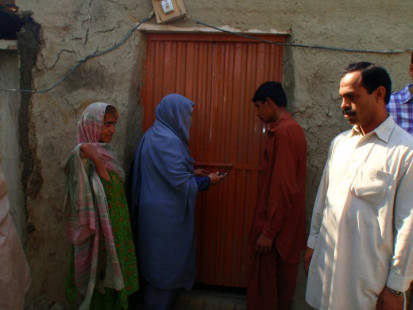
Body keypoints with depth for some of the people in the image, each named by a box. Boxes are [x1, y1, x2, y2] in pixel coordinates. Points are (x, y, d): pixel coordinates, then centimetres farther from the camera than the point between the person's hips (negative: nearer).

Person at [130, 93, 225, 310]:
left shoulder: (154, 134, 9)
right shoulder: (168, 140, -22)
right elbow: (181, 183, -23)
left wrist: (192, 171, 13)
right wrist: (208, 180, -8)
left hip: (156, 208, 10)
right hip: (165, 213, -10)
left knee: (158, 261, 21)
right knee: (166, 262, 6)